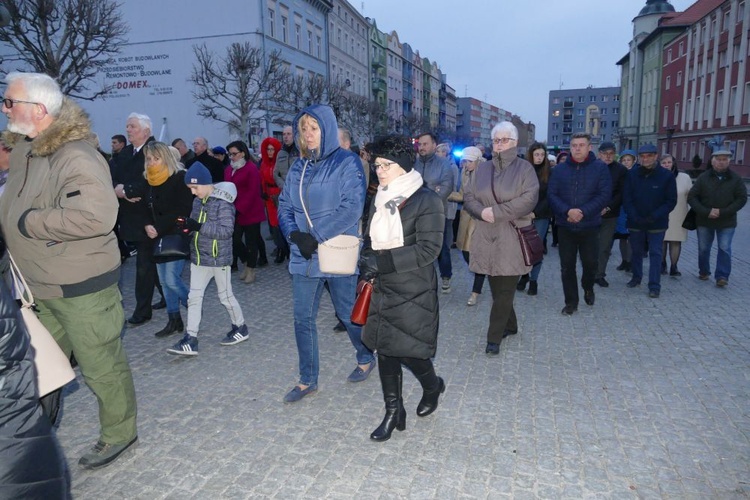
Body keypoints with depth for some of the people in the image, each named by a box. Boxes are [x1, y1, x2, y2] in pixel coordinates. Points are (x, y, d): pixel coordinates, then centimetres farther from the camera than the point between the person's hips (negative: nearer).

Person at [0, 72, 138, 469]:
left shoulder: (75, 156, -21)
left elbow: (96, 215, -34)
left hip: (82, 287, -9)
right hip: (38, 286, 9)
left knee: (101, 367, 7)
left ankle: (118, 434, 28)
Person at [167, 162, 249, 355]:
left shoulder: (222, 203, -18)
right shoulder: (197, 201, 5)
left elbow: (226, 230, -24)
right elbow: (196, 226, 14)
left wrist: (198, 226, -29)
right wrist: (187, 227, -10)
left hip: (219, 258, -7)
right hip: (199, 258, 7)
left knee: (225, 296, 8)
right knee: (194, 297, 5)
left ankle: (241, 328, 29)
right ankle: (191, 340, 11)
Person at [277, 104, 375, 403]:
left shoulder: (346, 163, -7)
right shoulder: (298, 167, 9)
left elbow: (351, 209, -17)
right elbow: (284, 206, 9)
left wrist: (316, 237, -19)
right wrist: (295, 234, -11)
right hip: (304, 256, 5)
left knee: (348, 315, 11)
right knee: (302, 319, 7)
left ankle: (366, 359, 38)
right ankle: (307, 380, 23)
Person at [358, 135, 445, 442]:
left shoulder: (426, 201, -11)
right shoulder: (380, 200, 10)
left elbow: (428, 249, -19)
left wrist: (382, 261, -22)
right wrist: (366, 261, -4)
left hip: (414, 293, -6)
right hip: (383, 291, 6)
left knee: (408, 351, 0)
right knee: (385, 350, 8)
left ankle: (432, 387, 34)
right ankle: (393, 413, 24)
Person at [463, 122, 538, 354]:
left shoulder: (524, 168, 0)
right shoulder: (483, 168, 14)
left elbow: (529, 198, -12)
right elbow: (468, 196, 9)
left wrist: (496, 211, -17)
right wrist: (482, 211, -12)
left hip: (512, 239, -4)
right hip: (487, 237, 4)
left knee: (504, 291, -2)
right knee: (497, 288, 11)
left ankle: (494, 337, 6)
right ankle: (510, 325, 31)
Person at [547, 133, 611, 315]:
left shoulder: (600, 168, -2)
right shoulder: (560, 168, 2)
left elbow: (604, 195, -8)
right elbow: (551, 194, -4)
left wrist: (583, 212, -20)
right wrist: (567, 211, -20)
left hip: (589, 226, -1)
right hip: (565, 226, 1)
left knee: (590, 263, 9)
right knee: (567, 266, 4)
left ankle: (588, 288, 41)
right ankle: (571, 301, 17)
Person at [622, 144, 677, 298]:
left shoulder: (667, 176, -8)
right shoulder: (632, 174, -5)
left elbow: (671, 201, -7)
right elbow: (627, 199, -4)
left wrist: (654, 217, -17)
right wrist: (634, 217, -16)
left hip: (657, 223, -2)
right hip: (635, 222, 2)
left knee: (655, 253, 0)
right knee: (636, 251, 15)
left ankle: (654, 285, 3)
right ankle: (636, 277, 33)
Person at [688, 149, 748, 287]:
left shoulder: (736, 179, -2)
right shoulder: (703, 177, -3)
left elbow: (742, 199, -5)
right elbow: (691, 197, -6)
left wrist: (723, 212, -16)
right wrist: (706, 212, -17)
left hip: (727, 222, -1)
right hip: (704, 221, 1)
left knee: (724, 249, -4)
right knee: (703, 248, 10)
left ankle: (722, 276, 4)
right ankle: (704, 272, 27)